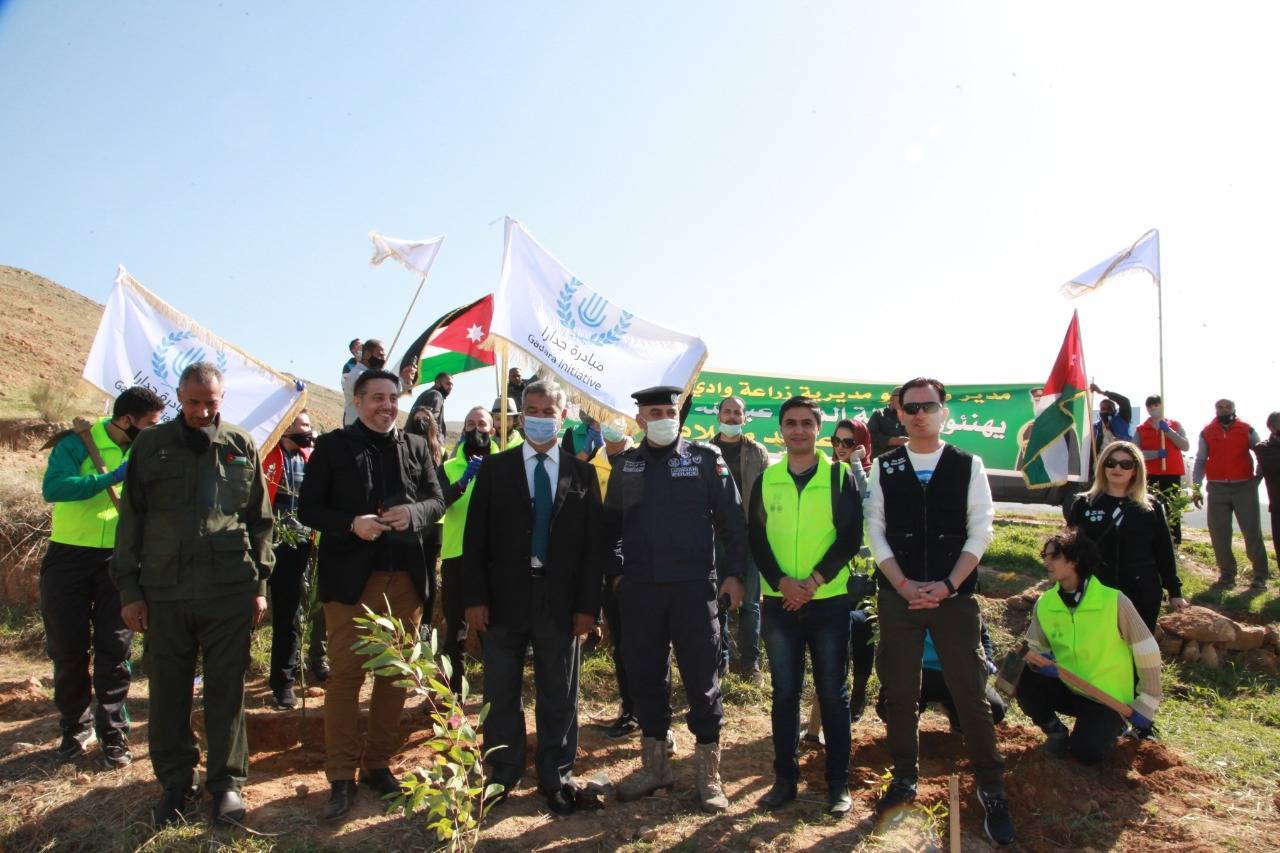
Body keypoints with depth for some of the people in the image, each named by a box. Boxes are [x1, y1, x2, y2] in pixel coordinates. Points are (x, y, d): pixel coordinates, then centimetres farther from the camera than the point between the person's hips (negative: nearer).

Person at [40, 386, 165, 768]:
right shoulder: (77, 443, -9)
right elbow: (52, 488, -25)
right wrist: (111, 477, -29)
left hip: (117, 560, 2)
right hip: (68, 558, -2)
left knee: (114, 650, 3)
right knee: (68, 649, 8)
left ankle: (113, 732, 14)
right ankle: (75, 726, 26)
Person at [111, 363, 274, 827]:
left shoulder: (241, 446, 5)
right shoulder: (151, 445, 4)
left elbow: (260, 519, 9)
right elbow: (130, 521, 6)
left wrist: (259, 584, 6)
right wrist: (128, 589, 2)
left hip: (229, 592, 0)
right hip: (164, 592, 1)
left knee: (226, 691, 6)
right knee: (169, 692, 10)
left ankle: (226, 781, 20)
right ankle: (177, 781, 26)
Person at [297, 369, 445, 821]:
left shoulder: (415, 447, 10)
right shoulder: (332, 446, 1)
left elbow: (436, 500, 10)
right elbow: (308, 508, -1)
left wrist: (412, 513, -12)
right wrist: (351, 525, -18)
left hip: (405, 577, 3)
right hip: (350, 576, -3)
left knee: (395, 673, 10)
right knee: (345, 674, 0)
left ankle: (378, 763, 24)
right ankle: (342, 776, 11)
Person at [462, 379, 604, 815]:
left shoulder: (582, 473, 4)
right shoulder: (495, 468, 3)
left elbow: (594, 542, 2)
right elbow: (476, 537, 1)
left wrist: (588, 604, -4)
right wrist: (475, 597, -6)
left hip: (560, 601, 0)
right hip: (506, 597, 0)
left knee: (559, 696, 10)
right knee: (501, 694, 11)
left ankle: (556, 777, 25)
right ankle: (502, 773, 27)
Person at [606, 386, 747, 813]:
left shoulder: (706, 458, 0)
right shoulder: (625, 464, 9)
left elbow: (732, 519, -1)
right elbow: (611, 523, 13)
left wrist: (733, 573, -7)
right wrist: (615, 572, 6)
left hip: (694, 585, -3)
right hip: (639, 589, 3)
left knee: (702, 677, 3)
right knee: (645, 675, 11)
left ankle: (708, 773, 17)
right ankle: (654, 765, 27)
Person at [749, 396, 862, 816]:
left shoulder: (840, 476, 0)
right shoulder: (766, 479, 6)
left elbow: (851, 536, -5)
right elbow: (756, 539, 3)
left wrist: (813, 581, -15)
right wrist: (782, 582, -13)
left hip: (829, 601, -2)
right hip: (779, 602, 2)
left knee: (833, 694, 5)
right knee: (784, 693, 9)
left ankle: (839, 783, 17)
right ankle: (785, 778, 20)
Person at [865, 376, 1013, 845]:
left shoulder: (968, 465, 0)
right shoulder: (884, 467, 4)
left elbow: (980, 532, -2)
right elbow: (875, 531, 2)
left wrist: (946, 585, -11)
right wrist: (903, 585, -8)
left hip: (955, 596, -1)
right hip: (897, 596, 2)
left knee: (970, 694, 1)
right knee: (898, 693, 8)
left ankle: (991, 791, 16)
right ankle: (904, 778, 26)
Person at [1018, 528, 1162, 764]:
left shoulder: (1114, 601, -18)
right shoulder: (1044, 604, -6)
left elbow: (1147, 653, -10)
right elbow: (1034, 650, 3)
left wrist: (1145, 708, -5)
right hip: (1067, 689, 3)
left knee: (1086, 753, -23)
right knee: (1025, 680, -24)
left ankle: (1113, 723, 11)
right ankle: (1055, 732, 4)